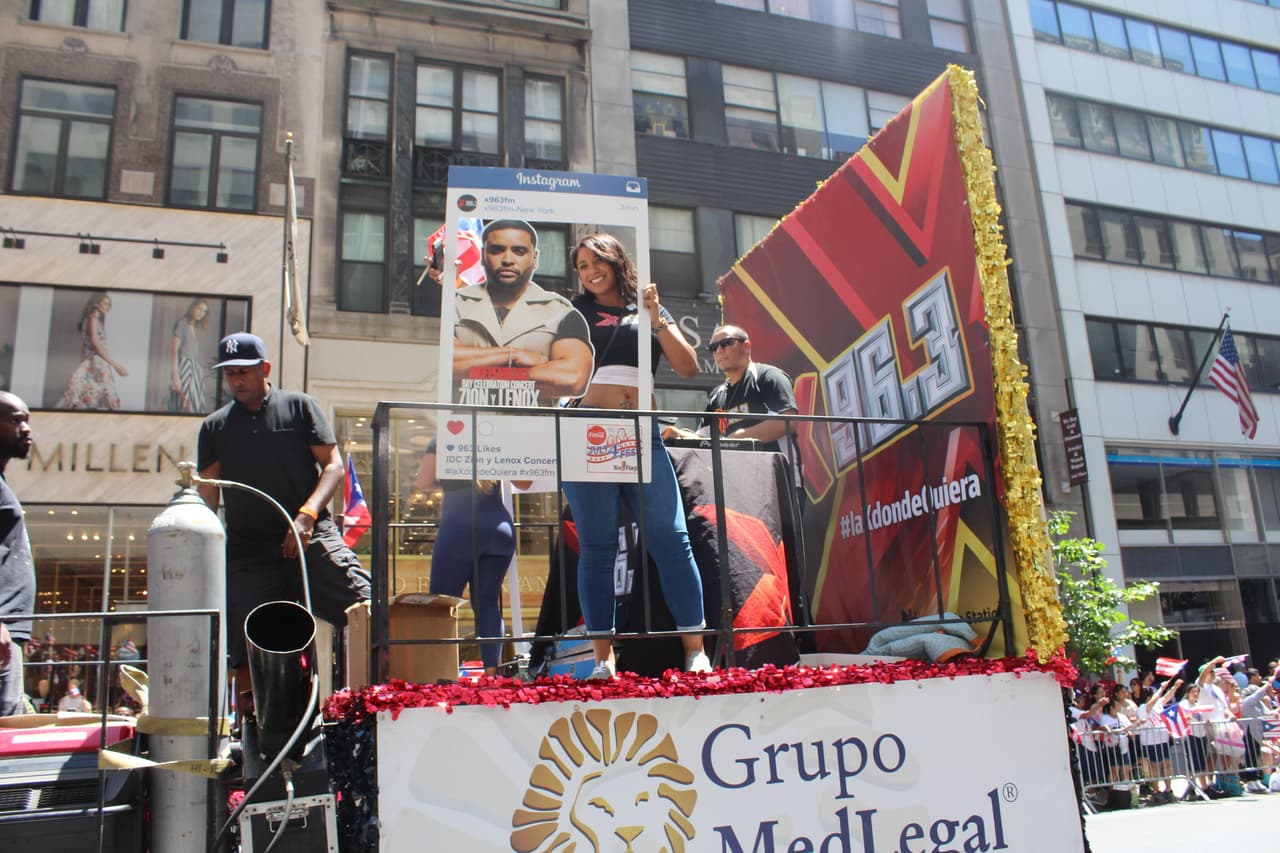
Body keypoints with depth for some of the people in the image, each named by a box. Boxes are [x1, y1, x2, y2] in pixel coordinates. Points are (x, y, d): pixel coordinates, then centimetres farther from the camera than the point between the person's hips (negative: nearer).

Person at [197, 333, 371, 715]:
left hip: (310, 539, -2)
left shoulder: (299, 406, 10)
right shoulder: (214, 427, 17)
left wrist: (307, 514, -13)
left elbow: (333, 465, 3)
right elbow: (208, 496, 15)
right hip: (246, 551, 3)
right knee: (247, 654, 3)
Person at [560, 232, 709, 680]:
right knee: (597, 546, -2)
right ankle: (604, 657, 3)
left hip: (643, 435, 1)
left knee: (672, 540, -6)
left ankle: (696, 651, 0)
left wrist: (656, 320, -1)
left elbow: (688, 367, 7)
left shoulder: (650, 309, 18)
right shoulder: (574, 314, 15)